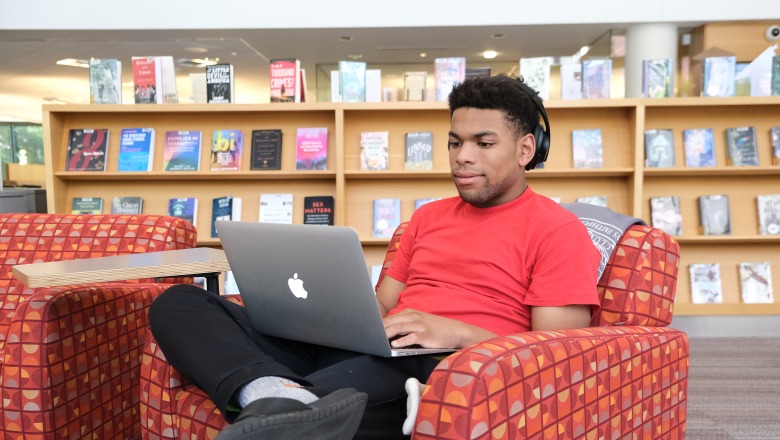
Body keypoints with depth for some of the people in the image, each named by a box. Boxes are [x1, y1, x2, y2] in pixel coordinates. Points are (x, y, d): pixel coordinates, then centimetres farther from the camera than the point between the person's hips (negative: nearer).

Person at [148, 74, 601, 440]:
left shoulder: (557, 229, 4)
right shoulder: (427, 216, 26)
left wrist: (457, 332, -20)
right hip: (373, 352, 8)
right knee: (179, 303, -11)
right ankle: (283, 397, -36)